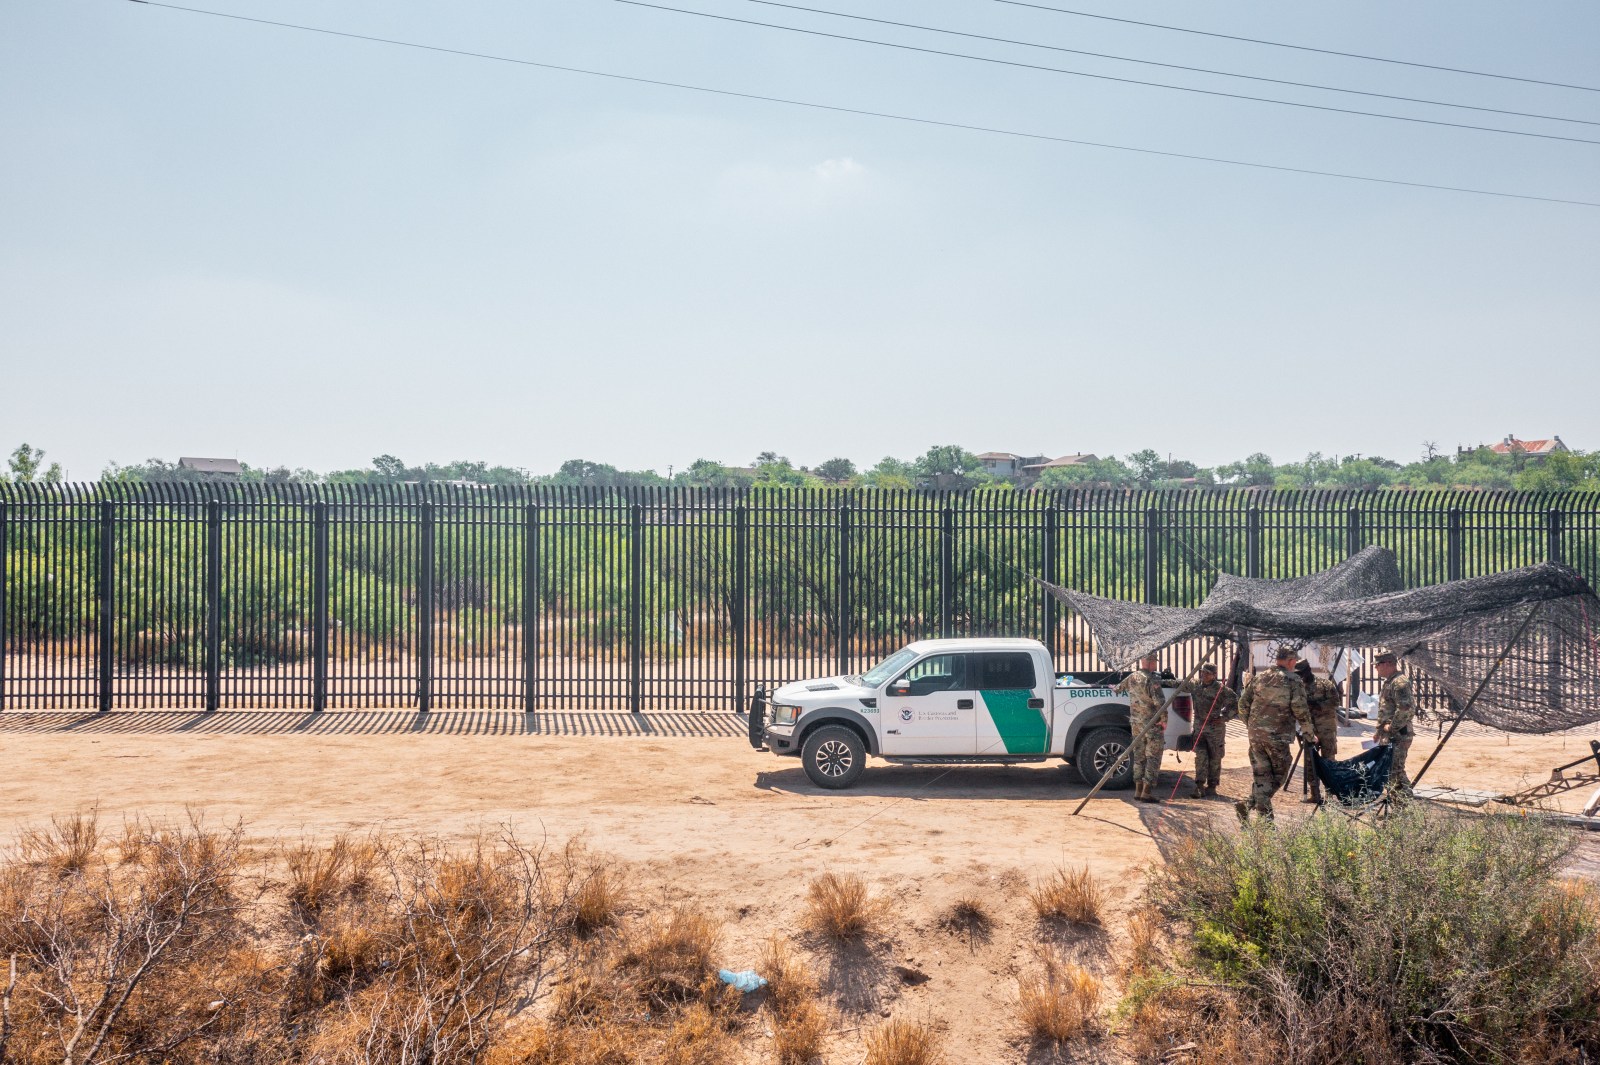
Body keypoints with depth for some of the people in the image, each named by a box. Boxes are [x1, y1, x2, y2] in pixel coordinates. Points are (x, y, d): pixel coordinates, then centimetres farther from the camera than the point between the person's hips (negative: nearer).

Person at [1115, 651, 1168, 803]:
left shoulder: (1132, 677, 7)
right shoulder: (1152, 679, -16)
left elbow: (1118, 688, 25)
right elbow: (1159, 702, -22)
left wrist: (1116, 687, 48)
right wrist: (1164, 720, -12)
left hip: (1136, 723, 7)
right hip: (1152, 724, -7)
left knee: (1139, 756, 14)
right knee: (1153, 757, -2)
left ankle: (1138, 790, 16)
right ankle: (1147, 792, -5)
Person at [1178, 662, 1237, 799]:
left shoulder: (1221, 688, -10)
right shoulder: (1194, 684, 4)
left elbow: (1235, 703, -5)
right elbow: (1181, 687, 23)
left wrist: (1224, 718, -8)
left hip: (1215, 729, -3)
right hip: (1199, 727, 3)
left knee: (1214, 758, 5)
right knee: (1201, 756, -4)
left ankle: (1212, 787, 14)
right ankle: (1200, 785, -2)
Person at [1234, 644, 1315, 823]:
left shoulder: (1259, 678, 9)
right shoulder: (1293, 681, -5)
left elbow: (1243, 704, 9)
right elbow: (1300, 709, -11)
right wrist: (1308, 731, 5)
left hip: (1256, 733, 5)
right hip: (1278, 735, -5)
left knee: (1260, 773, 11)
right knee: (1279, 774, 7)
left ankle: (1264, 812, 3)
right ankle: (1250, 805, -8)